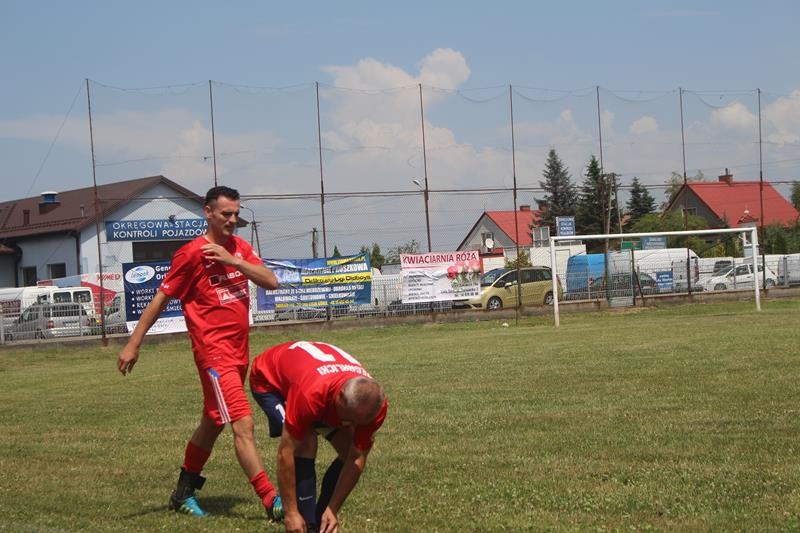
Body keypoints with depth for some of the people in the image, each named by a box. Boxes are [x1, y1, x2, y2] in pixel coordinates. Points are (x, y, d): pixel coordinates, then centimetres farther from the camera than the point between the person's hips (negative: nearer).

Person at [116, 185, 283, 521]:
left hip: (239, 351, 8)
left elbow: (271, 282, -1)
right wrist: (133, 344, -6)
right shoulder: (192, 253, -8)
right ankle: (272, 501, -18)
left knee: (212, 423, 19)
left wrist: (233, 260, -14)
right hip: (214, 352, -8)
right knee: (243, 425, -15)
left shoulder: (239, 248, 11)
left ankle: (183, 493, 34)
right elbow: (161, 298, -5)